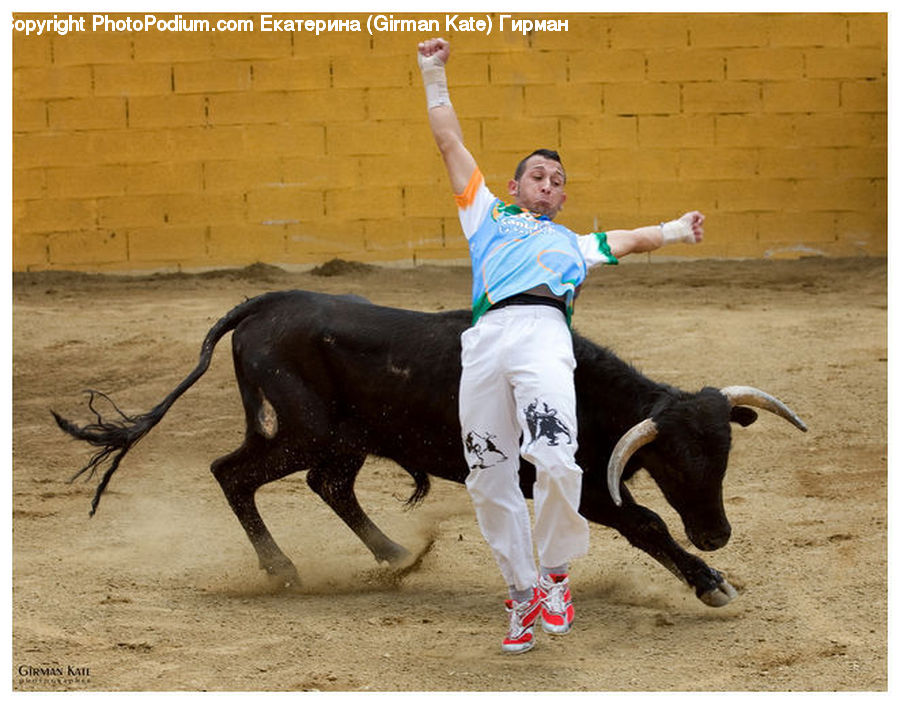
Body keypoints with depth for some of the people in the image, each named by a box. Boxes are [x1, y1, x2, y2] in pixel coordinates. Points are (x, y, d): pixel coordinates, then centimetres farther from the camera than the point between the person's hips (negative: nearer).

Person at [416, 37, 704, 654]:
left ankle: (556, 572, -5)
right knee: (489, 480, -4)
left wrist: (675, 230, 5)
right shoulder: (489, 216, 36)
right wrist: (435, 77, 33)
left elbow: (633, 240, 24)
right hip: (485, 341, 1)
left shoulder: (575, 244, 37)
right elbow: (452, 143, 35)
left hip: (543, 332, -1)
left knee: (554, 460, -24)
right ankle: (523, 594, 8)